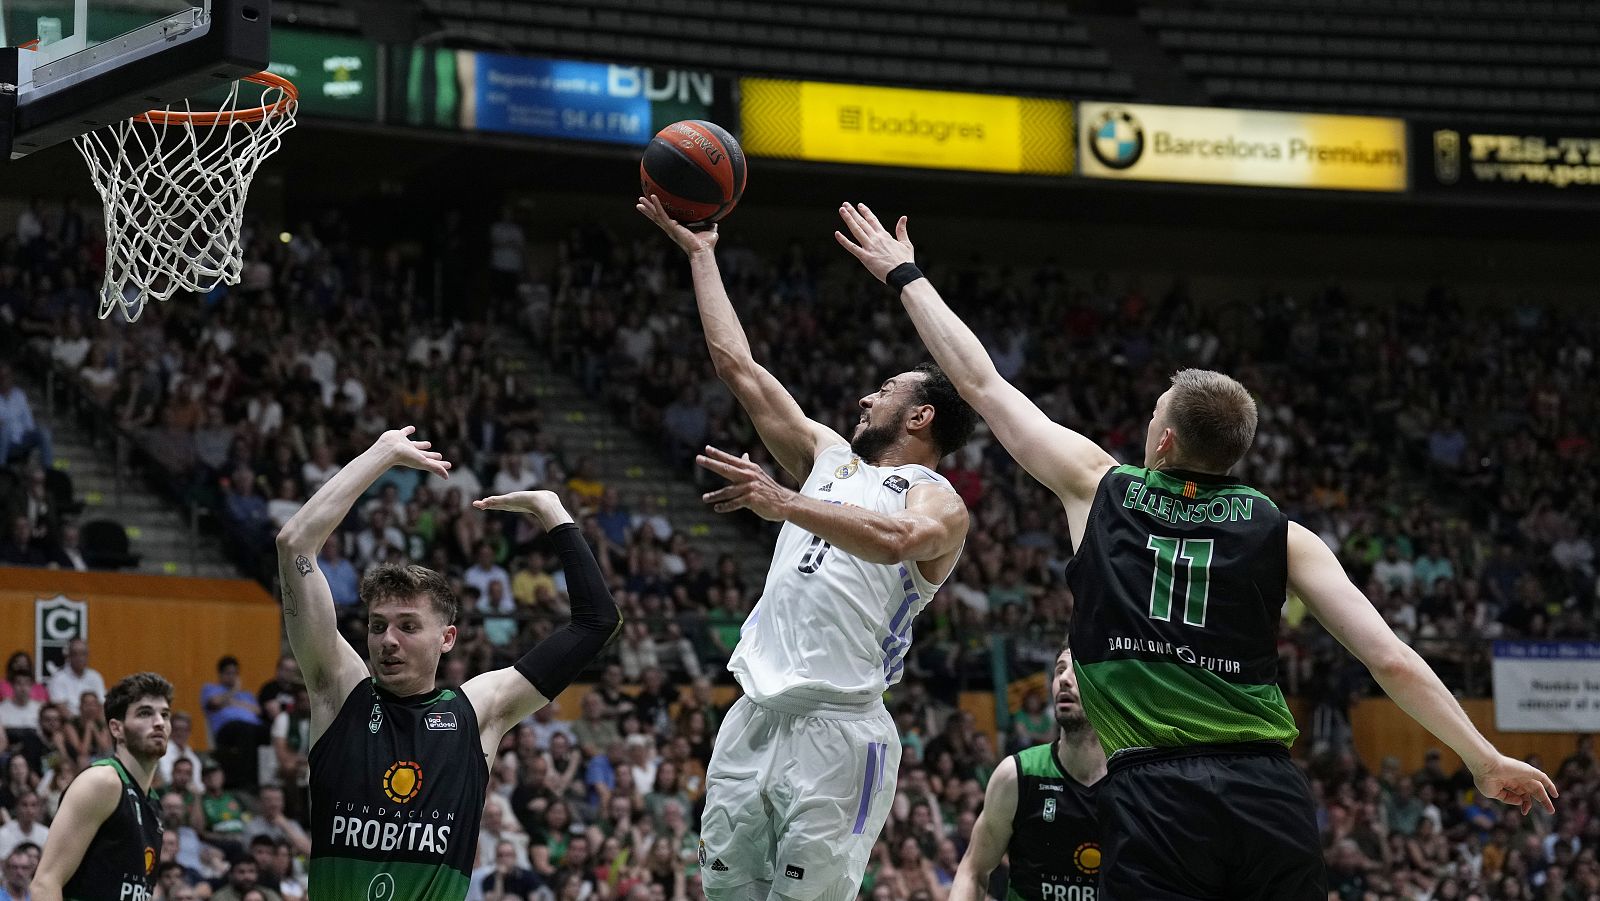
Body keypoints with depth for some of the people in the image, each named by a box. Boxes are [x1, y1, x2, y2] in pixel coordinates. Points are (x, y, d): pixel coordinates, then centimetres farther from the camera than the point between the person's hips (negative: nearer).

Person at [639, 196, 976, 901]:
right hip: (755, 717, 7)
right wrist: (699, 252, 27)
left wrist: (785, 504, -31)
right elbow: (738, 365, 25)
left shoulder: (939, 504, 1)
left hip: (838, 728, -7)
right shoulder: (831, 458, 23)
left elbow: (894, 540, -24)